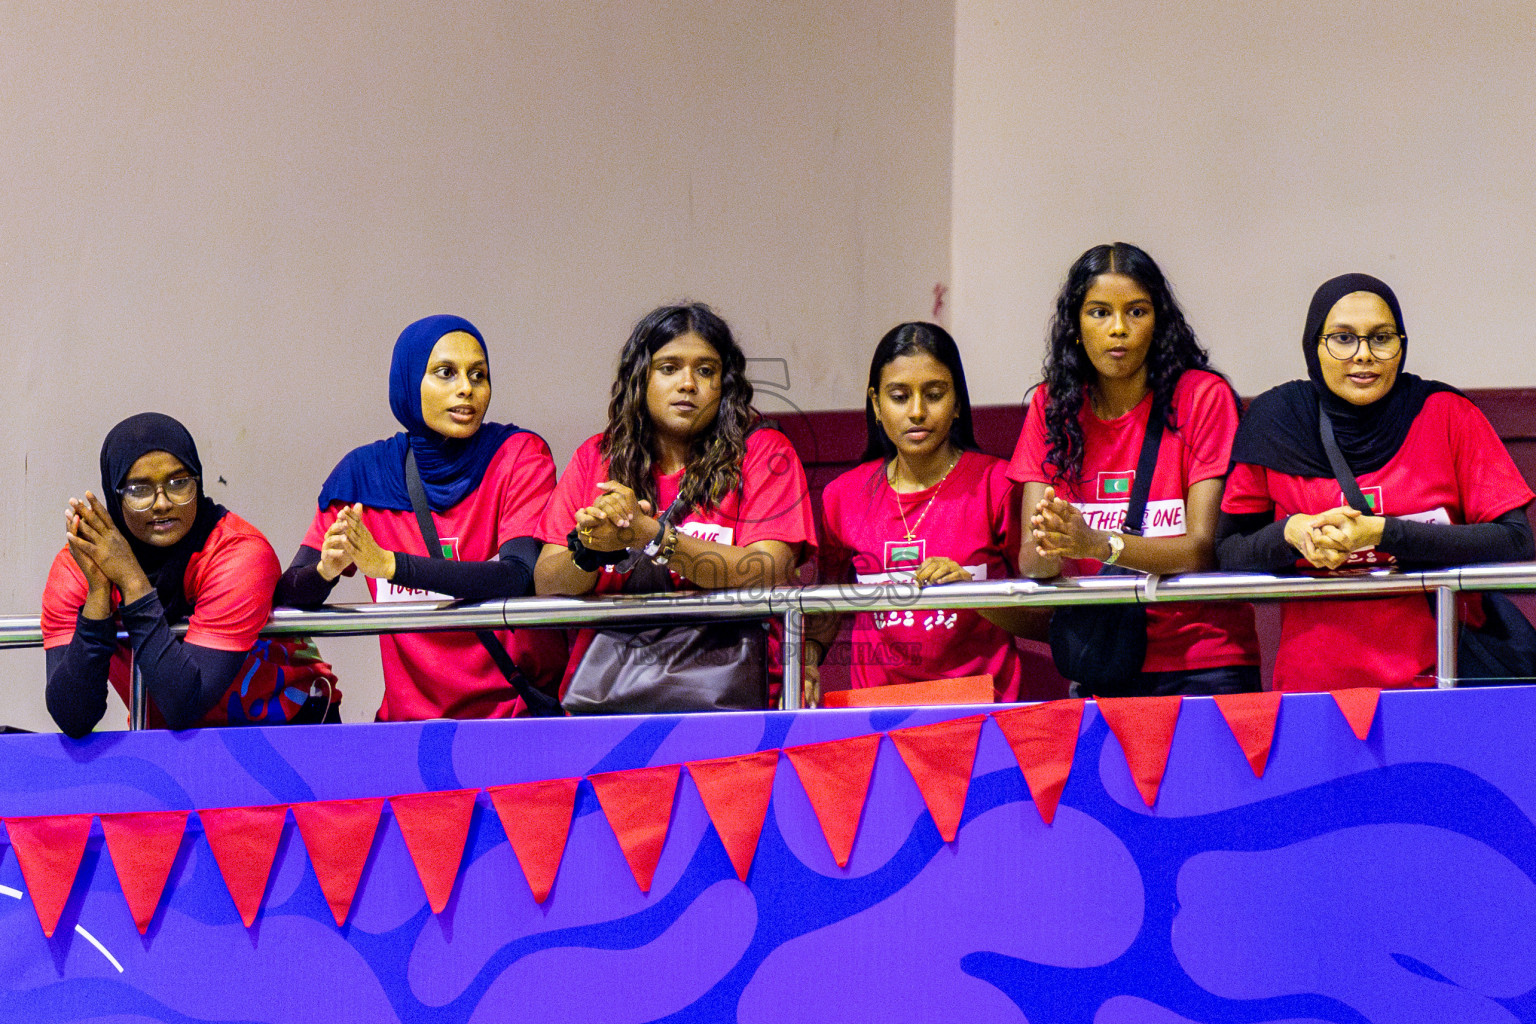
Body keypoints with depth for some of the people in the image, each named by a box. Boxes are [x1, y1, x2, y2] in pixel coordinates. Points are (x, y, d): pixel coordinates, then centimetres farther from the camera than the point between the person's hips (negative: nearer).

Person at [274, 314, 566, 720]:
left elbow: (521, 576, -16)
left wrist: (387, 564, -24)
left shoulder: (520, 455, 0)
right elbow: (287, 595, 6)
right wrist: (327, 569, -18)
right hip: (408, 714, 3)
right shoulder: (364, 471, 8)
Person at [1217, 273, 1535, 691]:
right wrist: (1290, 534, -10)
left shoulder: (1447, 416, 2)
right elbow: (1229, 555, 11)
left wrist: (1384, 533, -13)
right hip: (1313, 684, 1)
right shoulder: (1275, 423, 6)